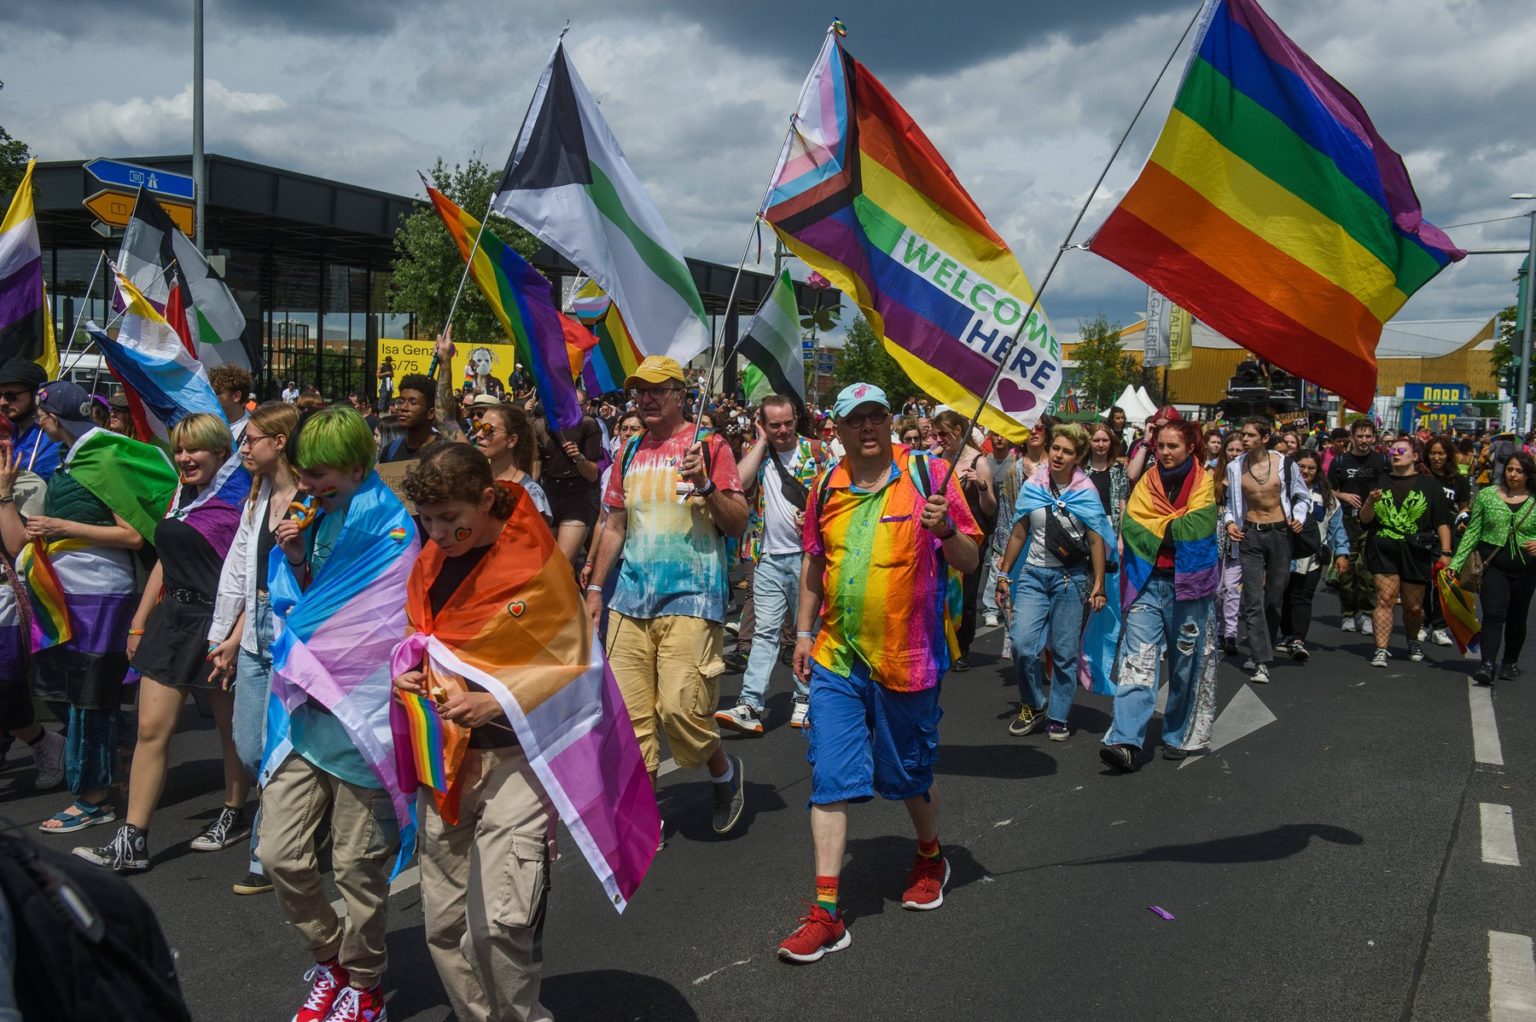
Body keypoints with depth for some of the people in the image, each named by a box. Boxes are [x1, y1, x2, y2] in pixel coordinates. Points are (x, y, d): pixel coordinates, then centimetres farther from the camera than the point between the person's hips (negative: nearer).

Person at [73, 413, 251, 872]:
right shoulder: (182, 497, 14)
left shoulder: (239, 500, -10)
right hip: (173, 617, 7)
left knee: (231, 727, 9)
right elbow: (165, 562, 20)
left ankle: (234, 815, 27)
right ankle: (131, 842, 4)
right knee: (151, 728, 2)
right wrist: (139, 623, 17)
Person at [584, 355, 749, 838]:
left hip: (691, 599, -5)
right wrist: (595, 587, 16)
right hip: (632, 600, 5)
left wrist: (705, 486, -20)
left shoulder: (708, 445, -2)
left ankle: (724, 771, 18)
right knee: (630, 713, 3)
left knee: (680, 708, -11)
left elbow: (738, 524, -4)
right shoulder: (630, 452, 13)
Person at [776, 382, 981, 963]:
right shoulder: (828, 486, 5)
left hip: (906, 657, -3)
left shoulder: (926, 474, -6)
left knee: (907, 774, 14)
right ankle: (826, 912, 6)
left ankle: (930, 856, 44)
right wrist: (804, 631, 15)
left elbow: (969, 561, -6)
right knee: (830, 779, 0)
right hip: (836, 658, 3)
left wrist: (946, 530, -26)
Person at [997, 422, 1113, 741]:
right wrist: (1005, 575, 9)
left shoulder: (1086, 493, -2)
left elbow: (1096, 541, -3)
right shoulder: (1031, 487, 4)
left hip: (1071, 577, -2)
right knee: (1022, 643, -11)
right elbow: (1018, 534, 11)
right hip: (1033, 574, 2)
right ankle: (1033, 706, 10)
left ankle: (1058, 718, 17)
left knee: (1065, 653, 2)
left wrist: (1098, 585, -10)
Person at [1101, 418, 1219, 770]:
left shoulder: (1204, 483, 3)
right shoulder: (1147, 481, 11)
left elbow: (1197, 526, -12)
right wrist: (1175, 527, -9)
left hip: (1188, 584, -1)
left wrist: (1156, 528, -5)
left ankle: (1177, 737, 22)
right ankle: (1126, 741, -19)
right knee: (1138, 659, -11)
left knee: (1185, 663, 7)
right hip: (1147, 582, 1)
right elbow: (1131, 526, -1)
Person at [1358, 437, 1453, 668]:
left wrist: (1445, 552, -5)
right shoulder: (1380, 483, 12)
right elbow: (1365, 519, 9)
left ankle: (1413, 641, 33)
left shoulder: (1429, 485, 7)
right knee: (1385, 599, -11)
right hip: (1383, 551, 1)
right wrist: (1371, 501, -12)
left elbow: (1442, 522, 4)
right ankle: (1381, 649, -11)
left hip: (1415, 553, 0)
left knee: (1414, 606, 7)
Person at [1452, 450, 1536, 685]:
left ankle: (1510, 663, 27)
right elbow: (1472, 532, 4)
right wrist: (1456, 562, -1)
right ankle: (1488, 665, -18)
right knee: (1493, 615, -12)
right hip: (1493, 564, -1)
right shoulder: (1486, 495, 2)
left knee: (1517, 617, 11)